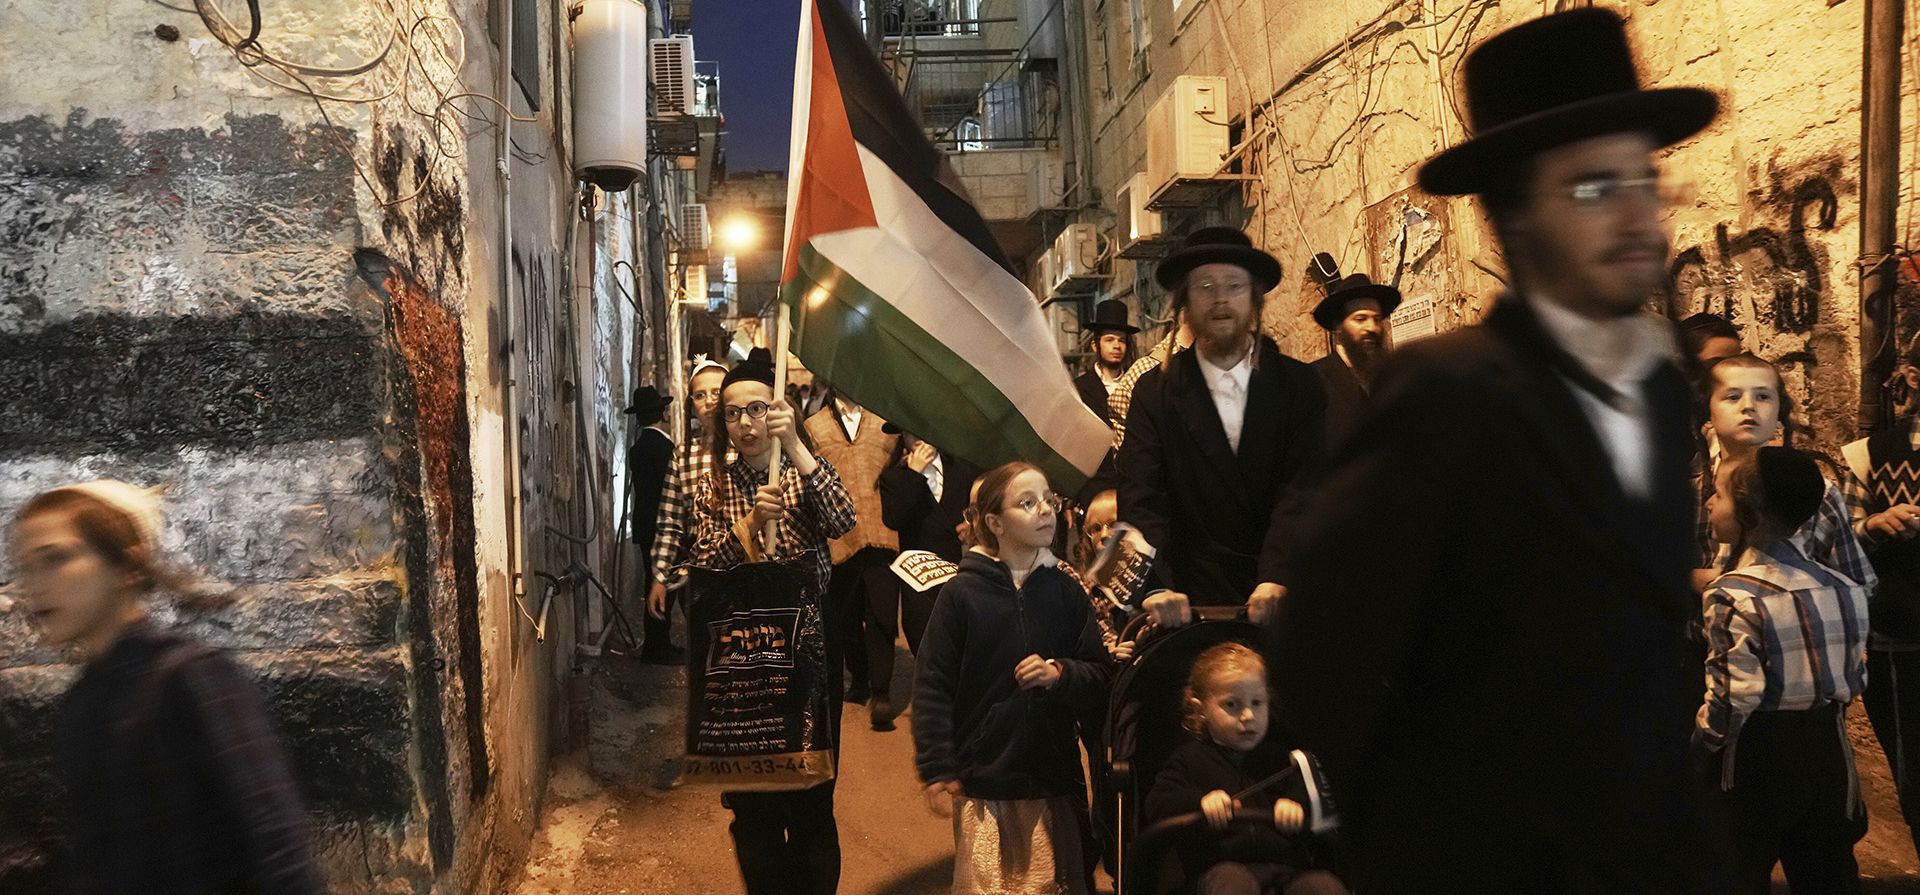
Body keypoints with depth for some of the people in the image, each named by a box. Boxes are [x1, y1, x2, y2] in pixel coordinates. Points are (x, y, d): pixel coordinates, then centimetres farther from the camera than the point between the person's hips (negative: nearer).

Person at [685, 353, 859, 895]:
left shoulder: (807, 474, 1)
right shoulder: (712, 489, 6)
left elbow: (842, 522, -20)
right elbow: (704, 568, -7)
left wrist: (795, 446, -27)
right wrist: (750, 523, -23)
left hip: (810, 654, -1)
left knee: (812, 804, 4)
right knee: (752, 804, 8)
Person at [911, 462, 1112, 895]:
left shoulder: (1065, 591, 3)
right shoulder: (962, 593, -6)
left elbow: (1099, 675, 6)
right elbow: (932, 686, -5)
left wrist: (1060, 674, -14)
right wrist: (937, 771, -7)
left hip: (1054, 777, 3)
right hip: (983, 781, -3)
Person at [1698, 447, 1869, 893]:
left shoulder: (1734, 598, -20)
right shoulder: (1843, 587, -1)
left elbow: (1730, 701, -21)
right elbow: (1855, 679, 7)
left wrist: (1698, 748, -6)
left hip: (1757, 758, -6)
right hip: (1829, 750, 6)